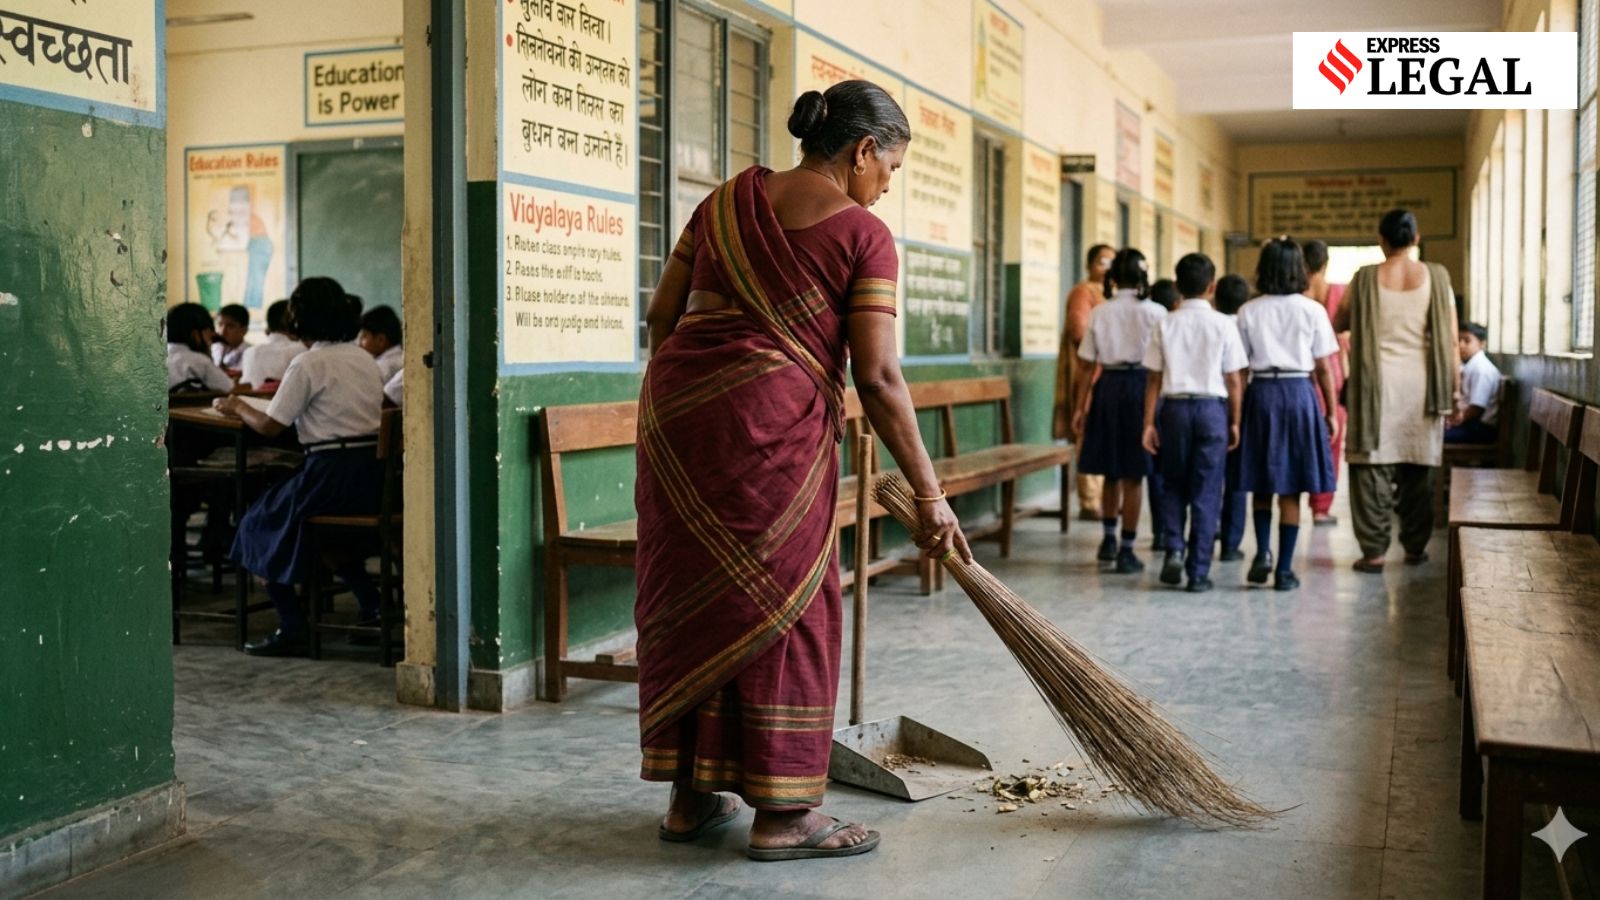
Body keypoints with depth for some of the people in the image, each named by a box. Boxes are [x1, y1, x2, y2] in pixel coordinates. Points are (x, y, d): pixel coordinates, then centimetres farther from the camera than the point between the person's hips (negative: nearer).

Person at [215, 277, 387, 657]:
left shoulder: (307, 364, -9)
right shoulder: (364, 358, 12)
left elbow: (269, 426, -8)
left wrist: (238, 407, 11)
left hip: (332, 469, -7)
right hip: (374, 472, 7)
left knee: (263, 524, 13)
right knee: (329, 524, 33)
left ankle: (292, 629, 5)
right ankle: (372, 604, 22)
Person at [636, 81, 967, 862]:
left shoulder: (728, 201, 16)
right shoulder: (863, 235, -2)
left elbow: (661, 315, 13)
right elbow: (877, 376, -7)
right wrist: (928, 493, -3)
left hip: (674, 410, 6)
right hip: (771, 425, -6)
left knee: (687, 598, 13)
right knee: (781, 606, 4)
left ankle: (690, 795, 23)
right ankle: (782, 815, 10)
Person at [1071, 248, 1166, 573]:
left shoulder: (1099, 313, 1)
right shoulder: (1155, 312, -6)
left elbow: (1087, 364, 1)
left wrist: (1081, 406, 7)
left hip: (1108, 387, 3)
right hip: (1141, 386, -3)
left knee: (1111, 471, 18)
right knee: (1133, 476, 3)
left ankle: (1109, 539, 29)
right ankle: (1126, 550, 5)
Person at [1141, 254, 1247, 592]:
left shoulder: (1166, 325, 0)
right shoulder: (1223, 324, -3)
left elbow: (1154, 379, 0)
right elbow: (1234, 380, -2)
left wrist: (1149, 423, 4)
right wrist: (1235, 422, 7)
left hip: (1175, 408, 1)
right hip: (1212, 408, -1)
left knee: (1174, 485, 18)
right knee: (1206, 492, 4)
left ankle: (1174, 549, 1)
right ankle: (1198, 572, 5)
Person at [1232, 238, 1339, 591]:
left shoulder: (1248, 312, 0)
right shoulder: (1312, 310, -2)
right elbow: (1323, 368, -1)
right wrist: (1332, 411, 8)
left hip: (1261, 393, 1)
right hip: (1299, 393, -1)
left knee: (1261, 483, 15)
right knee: (1290, 489, 4)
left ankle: (1263, 551, -2)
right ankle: (1285, 569, 7)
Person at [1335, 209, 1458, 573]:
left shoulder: (1365, 278, -2)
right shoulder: (1436, 277, 0)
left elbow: (1339, 324, 10)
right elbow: (1449, 340, 0)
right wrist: (1453, 390, 5)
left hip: (1377, 384, -2)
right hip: (1421, 386, 2)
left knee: (1372, 468, 1)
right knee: (1418, 469, 12)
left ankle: (1374, 552, 0)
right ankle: (1415, 547, 20)